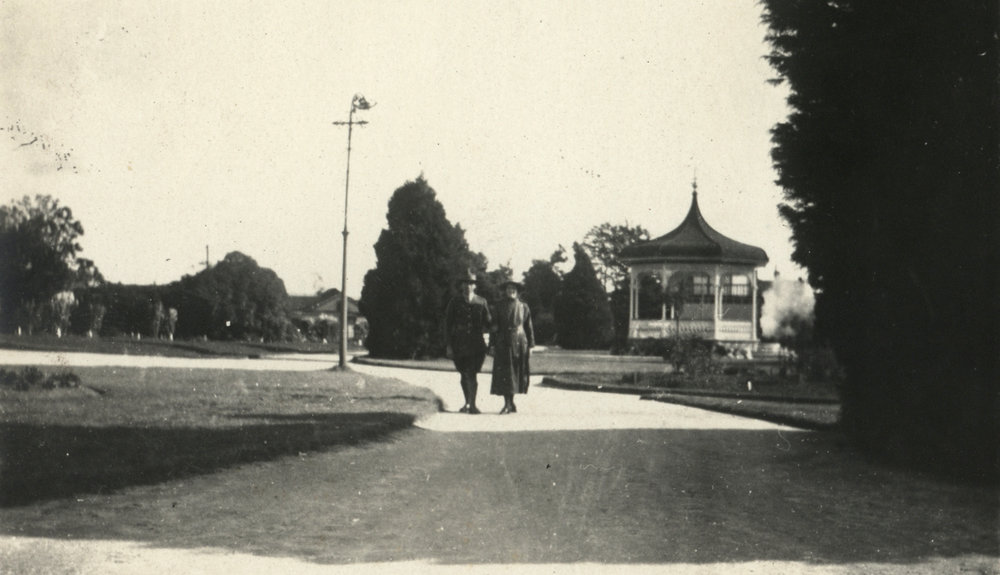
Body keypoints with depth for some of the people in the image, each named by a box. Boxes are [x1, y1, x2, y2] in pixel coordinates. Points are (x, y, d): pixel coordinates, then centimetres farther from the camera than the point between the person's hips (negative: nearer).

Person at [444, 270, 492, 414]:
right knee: (464, 375, 10)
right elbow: (448, 324, 4)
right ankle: (468, 403, 25)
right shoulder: (454, 302, 5)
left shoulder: (481, 302, 6)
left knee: (471, 374, -12)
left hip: (476, 346, -1)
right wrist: (449, 345, -1)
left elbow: (488, 322, 13)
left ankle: (472, 404, -7)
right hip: (459, 345, 1)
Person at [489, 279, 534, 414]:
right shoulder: (500, 306, 5)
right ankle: (508, 404, -5)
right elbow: (494, 326, 4)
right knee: (504, 373, -6)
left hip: (519, 342, 1)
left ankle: (510, 404, 18)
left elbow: (529, 327, 8)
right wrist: (492, 344, -3)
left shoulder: (523, 307, 7)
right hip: (503, 343, -1)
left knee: (517, 372, 5)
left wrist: (530, 346, 4)